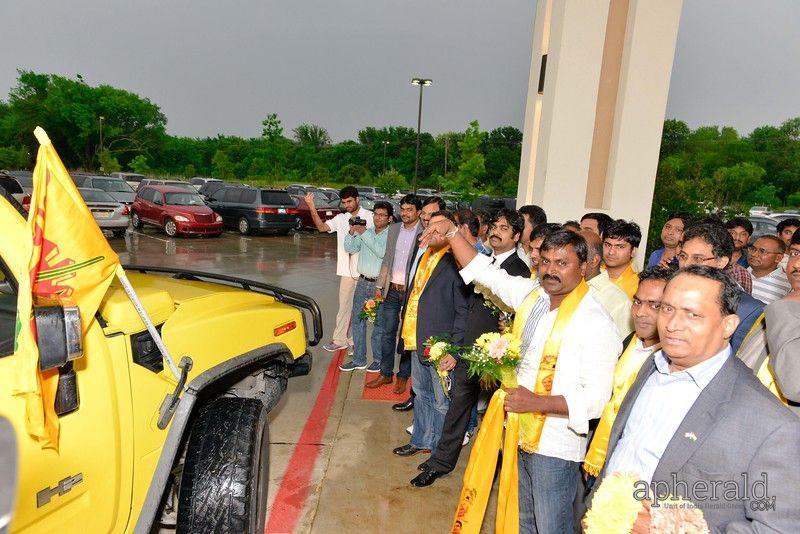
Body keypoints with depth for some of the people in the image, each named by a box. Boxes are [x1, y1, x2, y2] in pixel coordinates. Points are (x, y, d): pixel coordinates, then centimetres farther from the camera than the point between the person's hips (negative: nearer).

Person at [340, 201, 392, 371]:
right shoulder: (365, 232, 11)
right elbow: (350, 249, 8)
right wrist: (352, 232, -8)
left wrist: (364, 233, -19)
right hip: (363, 282, 6)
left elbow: (382, 252, -24)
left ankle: (378, 360, 18)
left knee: (379, 324, 3)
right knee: (357, 321, 10)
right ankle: (358, 360, 21)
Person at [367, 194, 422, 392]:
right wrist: (380, 285, 11)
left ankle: (403, 376, 22)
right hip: (392, 290, 5)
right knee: (387, 333, 10)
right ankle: (385, 373, 24)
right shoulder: (393, 229, 9)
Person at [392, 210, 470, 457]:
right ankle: (421, 440, 40)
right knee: (421, 393, 22)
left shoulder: (456, 263, -14)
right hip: (418, 341, 8)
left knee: (441, 401, 7)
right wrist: (408, 330, 15)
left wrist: (455, 349, -17)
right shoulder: (425, 257, 11)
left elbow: (463, 311, -15)